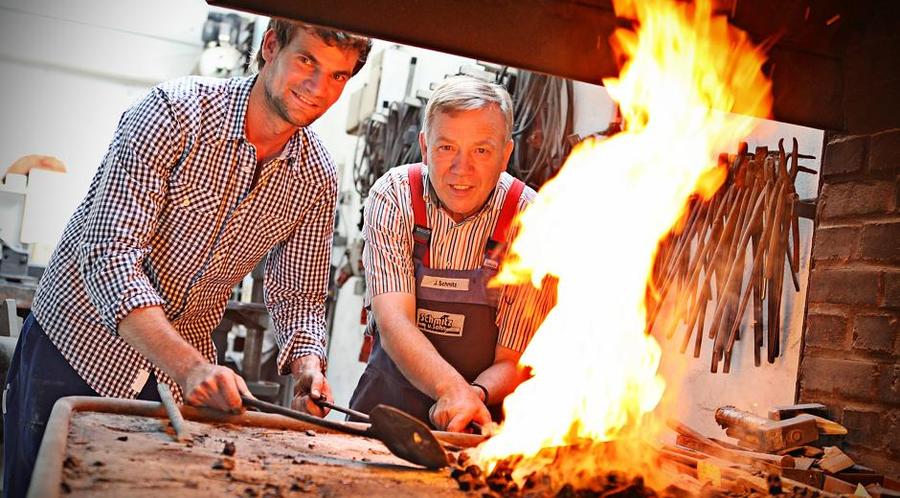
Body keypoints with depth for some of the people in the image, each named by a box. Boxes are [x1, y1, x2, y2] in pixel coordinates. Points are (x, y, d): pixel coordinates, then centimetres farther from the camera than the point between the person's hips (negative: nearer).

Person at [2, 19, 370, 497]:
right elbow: (109, 255, -28)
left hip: (182, 372, 4)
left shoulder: (316, 178, -6)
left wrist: (307, 366, -19)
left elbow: (298, 295, 2)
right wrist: (189, 366, -38)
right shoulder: (175, 111, -21)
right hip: (74, 349, -3)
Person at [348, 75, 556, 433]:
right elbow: (393, 323, -20)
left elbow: (514, 362, -10)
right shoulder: (393, 196, -10)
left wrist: (475, 394, -31)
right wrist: (452, 389, -38)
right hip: (384, 407, 4)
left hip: (480, 430, -3)